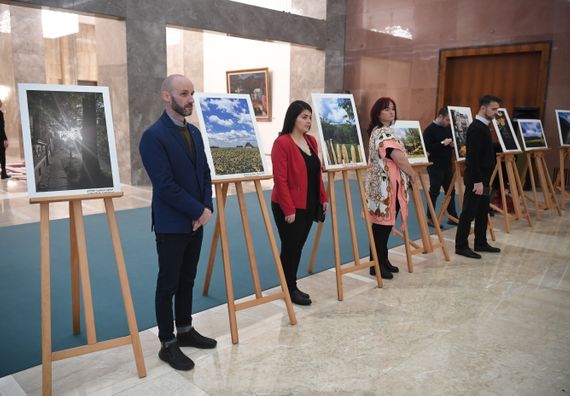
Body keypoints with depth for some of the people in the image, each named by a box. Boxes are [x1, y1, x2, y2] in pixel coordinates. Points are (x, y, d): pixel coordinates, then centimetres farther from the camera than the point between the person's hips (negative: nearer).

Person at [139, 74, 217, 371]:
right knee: (168, 285, 5)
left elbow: (205, 173, 10)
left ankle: (185, 331, 32)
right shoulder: (153, 136, -16)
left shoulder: (194, 132, 10)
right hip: (171, 225, -7)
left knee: (187, 281, 17)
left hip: (196, 221, 7)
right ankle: (167, 344, 18)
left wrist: (207, 207, -5)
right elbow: (165, 185, -21)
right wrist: (198, 210, -16)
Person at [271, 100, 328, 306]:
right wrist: (288, 209, -20)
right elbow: (280, 179, -18)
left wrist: (323, 197, 12)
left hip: (309, 205, 7)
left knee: (298, 247, 14)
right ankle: (290, 290, 17)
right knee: (291, 248, 3)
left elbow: (317, 173, 16)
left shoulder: (311, 141, 10)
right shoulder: (282, 142, -14)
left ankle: (292, 287, 27)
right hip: (290, 208, -7)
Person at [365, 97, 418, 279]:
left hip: (386, 185, 10)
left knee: (385, 223, 14)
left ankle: (383, 260, 23)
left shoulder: (379, 131, 18)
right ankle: (376, 264, 3)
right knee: (382, 224, -4)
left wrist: (408, 173, 15)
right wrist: (412, 173, -4)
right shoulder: (383, 132, -14)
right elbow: (398, 158, -20)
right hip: (385, 186, -10)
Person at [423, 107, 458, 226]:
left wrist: (452, 144, 0)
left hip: (447, 165, 8)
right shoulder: (429, 130, -11)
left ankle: (453, 216, 20)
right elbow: (427, 147, -20)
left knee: (450, 190, 11)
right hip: (435, 166, -8)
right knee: (434, 192, -1)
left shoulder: (448, 128, 12)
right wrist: (443, 144, -25)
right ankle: (430, 218, 9)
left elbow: (452, 142, 23)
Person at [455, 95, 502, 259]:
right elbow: (473, 156, -23)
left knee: (482, 212, 15)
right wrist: (477, 181, -24)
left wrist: (484, 180, 18)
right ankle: (461, 246, 5)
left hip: (483, 177, 10)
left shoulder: (483, 126, 13)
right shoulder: (476, 128, -18)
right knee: (469, 213, -3)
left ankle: (481, 243, 26)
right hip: (476, 179, -10)